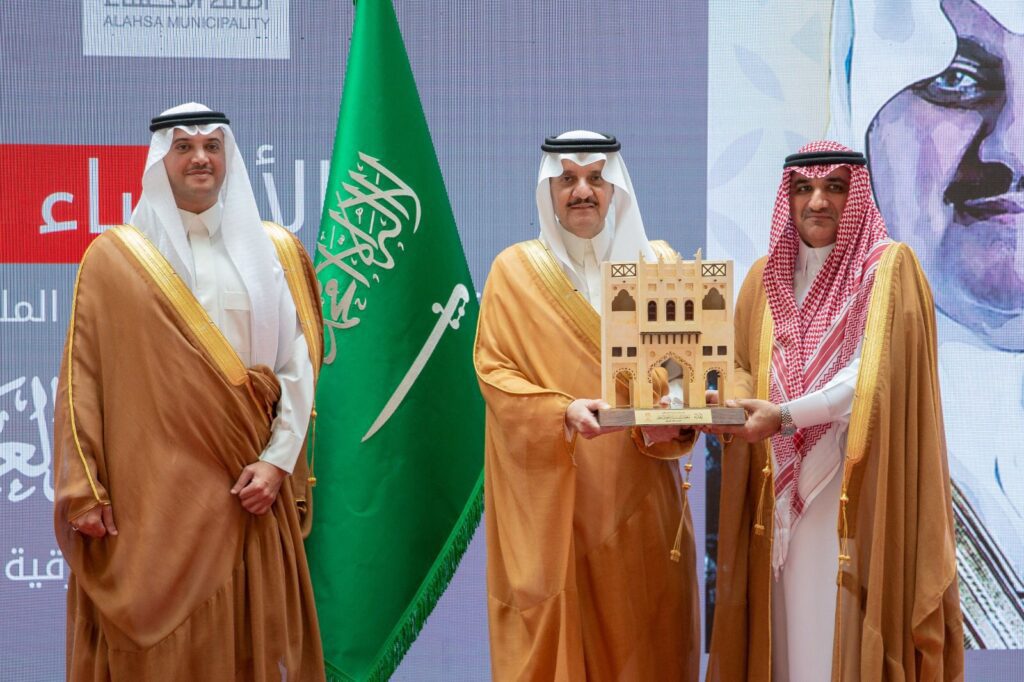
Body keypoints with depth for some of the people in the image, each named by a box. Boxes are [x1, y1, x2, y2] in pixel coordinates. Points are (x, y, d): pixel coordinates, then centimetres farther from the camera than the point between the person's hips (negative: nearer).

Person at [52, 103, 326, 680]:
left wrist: (279, 460, -6)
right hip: (150, 490, -2)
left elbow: (299, 365, 6)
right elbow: (82, 378, -1)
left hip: (247, 487, 2)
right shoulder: (115, 257, 3)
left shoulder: (273, 252, 10)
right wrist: (82, 490, -8)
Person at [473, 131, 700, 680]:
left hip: (638, 495, 2)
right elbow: (494, 370, -4)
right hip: (548, 494, -2)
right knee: (550, 637, -1)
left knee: (639, 634, 4)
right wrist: (562, 411, -21)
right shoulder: (515, 269, 3)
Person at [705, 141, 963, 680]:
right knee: (789, 624, 5)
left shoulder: (889, 267, -4)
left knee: (845, 627, -5)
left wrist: (784, 417, -24)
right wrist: (731, 407, -13)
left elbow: (874, 373, -15)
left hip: (857, 488, -4)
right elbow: (743, 369, 11)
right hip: (781, 488, 4)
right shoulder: (766, 276, 11)